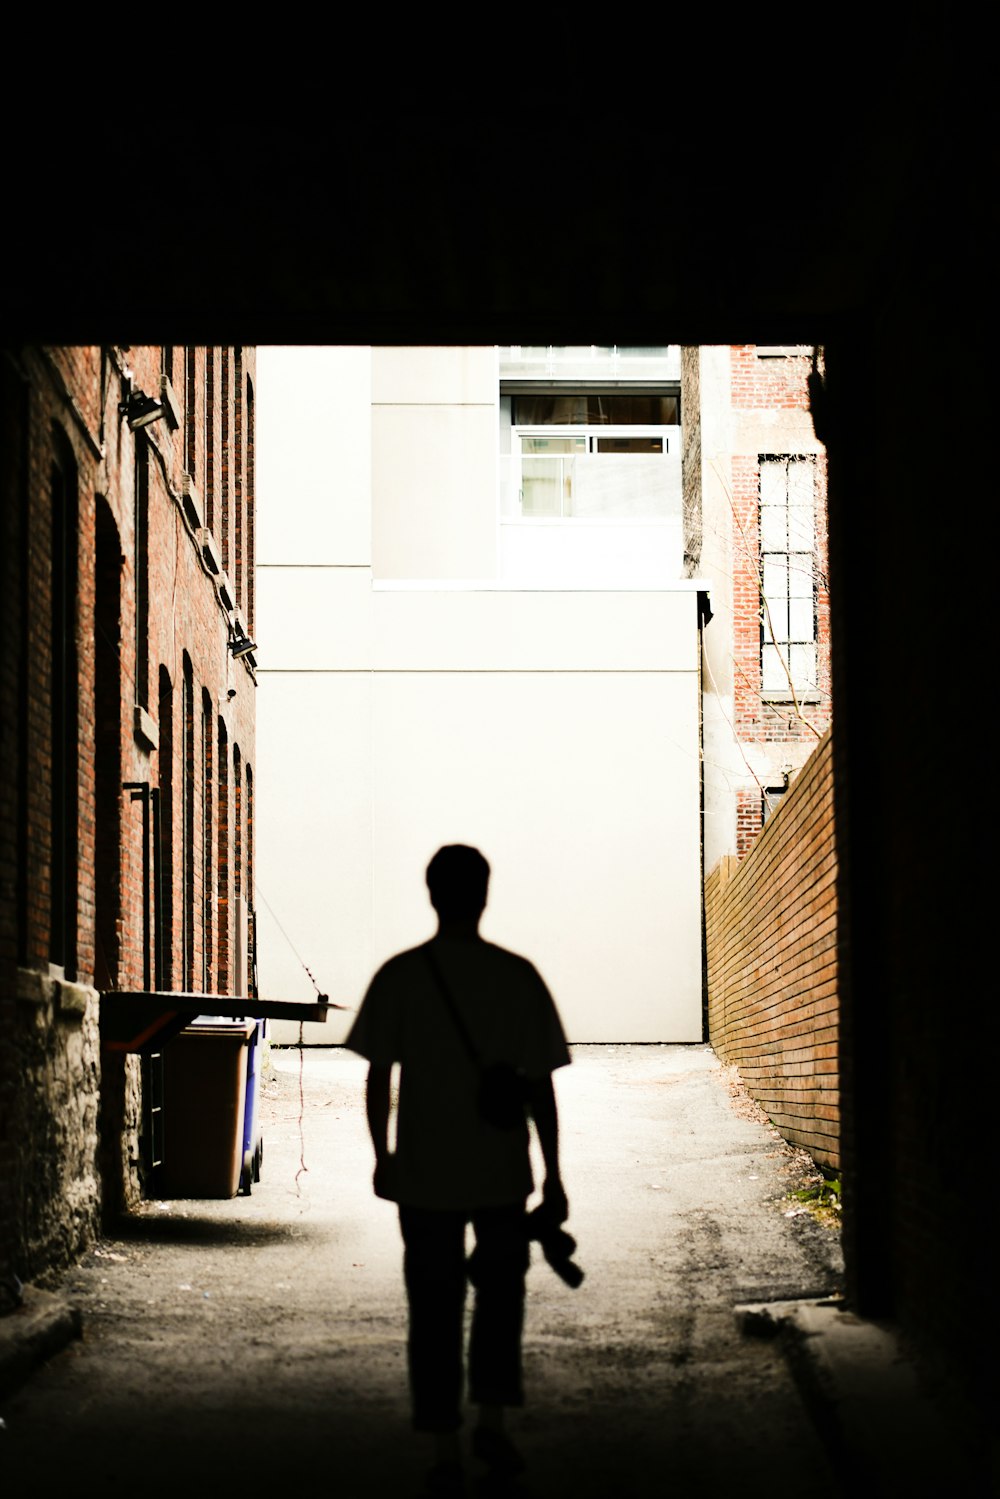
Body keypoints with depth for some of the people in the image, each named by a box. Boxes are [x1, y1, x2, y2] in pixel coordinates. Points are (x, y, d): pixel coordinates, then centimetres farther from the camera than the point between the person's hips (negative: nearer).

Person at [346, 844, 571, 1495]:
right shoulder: (518, 977, -5)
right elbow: (540, 1085, -2)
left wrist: (383, 1158, 11)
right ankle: (493, 1419, 16)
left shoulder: (400, 977, -5)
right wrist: (553, 1174, 5)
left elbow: (378, 1079, -2)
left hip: (424, 1174, 0)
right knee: (499, 1292, 21)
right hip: (502, 1172, 0)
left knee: (435, 1308, 7)